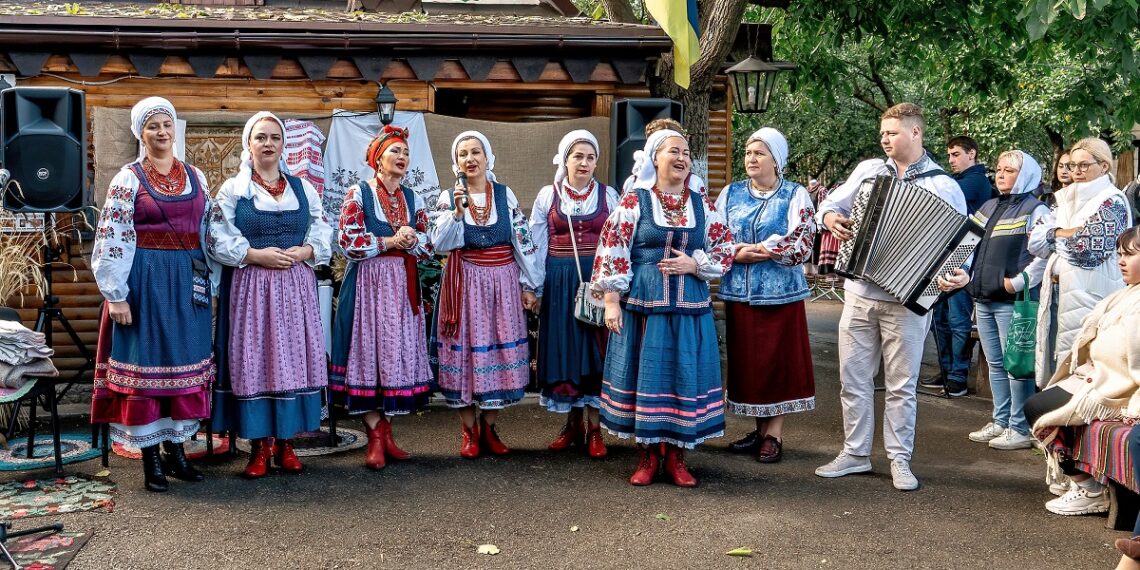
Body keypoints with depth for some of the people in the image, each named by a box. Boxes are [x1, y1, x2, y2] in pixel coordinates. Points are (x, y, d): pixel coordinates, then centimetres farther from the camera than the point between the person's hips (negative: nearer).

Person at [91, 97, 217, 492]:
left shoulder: (195, 177, 11)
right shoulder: (128, 179, -3)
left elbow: (208, 233, 14)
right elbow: (112, 240, -7)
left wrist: (210, 284, 11)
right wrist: (116, 295, -12)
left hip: (189, 281, 5)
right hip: (146, 281, -4)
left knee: (186, 361, 8)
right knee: (146, 362, 0)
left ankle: (176, 449, 20)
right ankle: (151, 459, 8)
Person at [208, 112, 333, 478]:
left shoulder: (303, 188, 12)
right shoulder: (232, 189, 4)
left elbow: (323, 237, 9)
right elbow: (218, 242, -4)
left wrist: (301, 252, -10)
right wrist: (257, 256, -15)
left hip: (295, 286, 2)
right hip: (249, 287, -2)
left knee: (292, 358, 2)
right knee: (252, 360, -2)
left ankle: (285, 443, 11)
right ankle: (259, 445, 5)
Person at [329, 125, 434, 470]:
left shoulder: (412, 198, 13)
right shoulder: (358, 193, -1)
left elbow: (428, 247, 10)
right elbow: (349, 242, -10)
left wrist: (412, 240, -10)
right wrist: (389, 241, -12)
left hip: (403, 285, 5)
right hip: (369, 283, -5)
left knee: (399, 353, 3)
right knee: (369, 352, -5)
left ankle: (386, 431, 12)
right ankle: (375, 437, 1)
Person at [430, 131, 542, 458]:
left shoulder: (505, 195, 4)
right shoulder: (449, 198, 3)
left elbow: (523, 241, 4)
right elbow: (439, 243, -7)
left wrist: (529, 286, 2)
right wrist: (457, 212, -19)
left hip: (503, 282, 1)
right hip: (465, 284, -1)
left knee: (501, 350, 2)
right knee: (465, 351, -1)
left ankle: (488, 428, 15)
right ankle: (469, 432, 11)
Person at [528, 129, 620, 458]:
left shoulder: (609, 195, 4)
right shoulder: (547, 196, 4)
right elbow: (536, 245, 6)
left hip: (598, 280, -1)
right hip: (559, 282, 1)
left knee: (595, 351, 0)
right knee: (563, 349, 4)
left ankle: (594, 430, 8)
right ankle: (573, 425, 17)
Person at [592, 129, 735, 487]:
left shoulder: (703, 205, 8)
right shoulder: (633, 201, -1)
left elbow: (725, 251, 10)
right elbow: (613, 254, -4)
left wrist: (694, 264, -9)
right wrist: (611, 302, -8)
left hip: (689, 308, 3)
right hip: (643, 305, -3)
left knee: (684, 375, 5)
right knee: (645, 373, 2)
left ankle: (675, 456, 17)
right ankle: (648, 455, 16)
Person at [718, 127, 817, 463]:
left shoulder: (796, 195, -1)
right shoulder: (730, 193, 10)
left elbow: (801, 245, -12)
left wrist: (747, 250, -12)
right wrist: (737, 254, -13)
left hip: (781, 294, -3)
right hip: (739, 293, 4)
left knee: (779, 359, 1)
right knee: (747, 360, 7)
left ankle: (774, 433, 11)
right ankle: (760, 429, 20)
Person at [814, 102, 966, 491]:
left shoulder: (942, 186, -2)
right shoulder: (868, 170, 9)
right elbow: (830, 204, 13)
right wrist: (830, 218, -10)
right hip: (859, 294, 4)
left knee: (901, 383, 4)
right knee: (853, 377, 8)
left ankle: (900, 459, 16)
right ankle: (855, 453, 21)